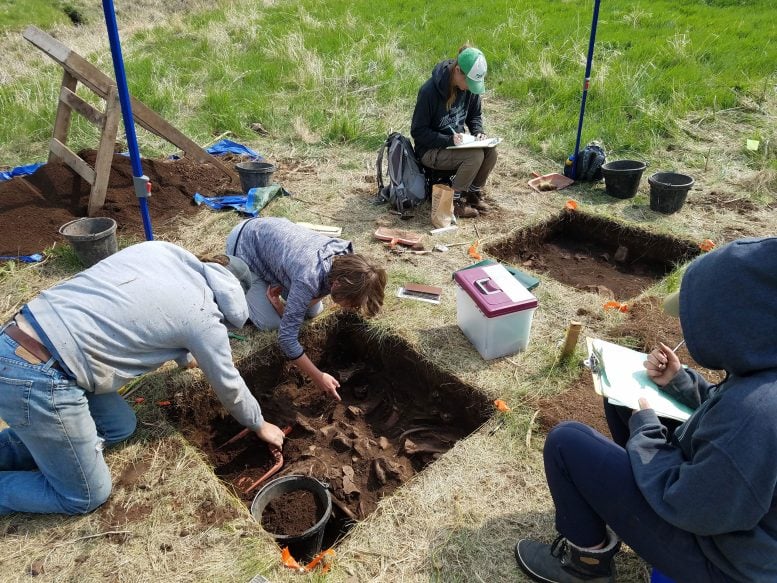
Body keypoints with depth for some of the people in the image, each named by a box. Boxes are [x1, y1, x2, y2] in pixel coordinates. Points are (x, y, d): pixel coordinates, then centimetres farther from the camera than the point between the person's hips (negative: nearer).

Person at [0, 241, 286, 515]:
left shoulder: (159, 248, 11)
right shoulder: (205, 317, -6)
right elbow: (229, 385, 9)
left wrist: (188, 357, 47)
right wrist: (260, 425, 29)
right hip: (39, 377, -8)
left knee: (120, 426, 21)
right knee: (87, 496, 9)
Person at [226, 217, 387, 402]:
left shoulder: (347, 258, -21)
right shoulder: (308, 279, -42)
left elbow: (322, 290, -1)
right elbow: (287, 337, -34)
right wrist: (318, 378, -26)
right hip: (245, 243, -6)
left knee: (313, 311, 3)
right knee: (270, 323, -8)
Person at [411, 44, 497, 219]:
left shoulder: (470, 87, -5)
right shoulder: (430, 91, -24)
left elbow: (474, 115, 13)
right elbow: (418, 131, -19)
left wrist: (478, 132, -9)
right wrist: (448, 140, -28)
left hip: (456, 142, 6)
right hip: (431, 151, -6)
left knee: (490, 151, -19)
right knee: (475, 155, -28)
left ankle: (474, 192, 3)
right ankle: (454, 200, -10)